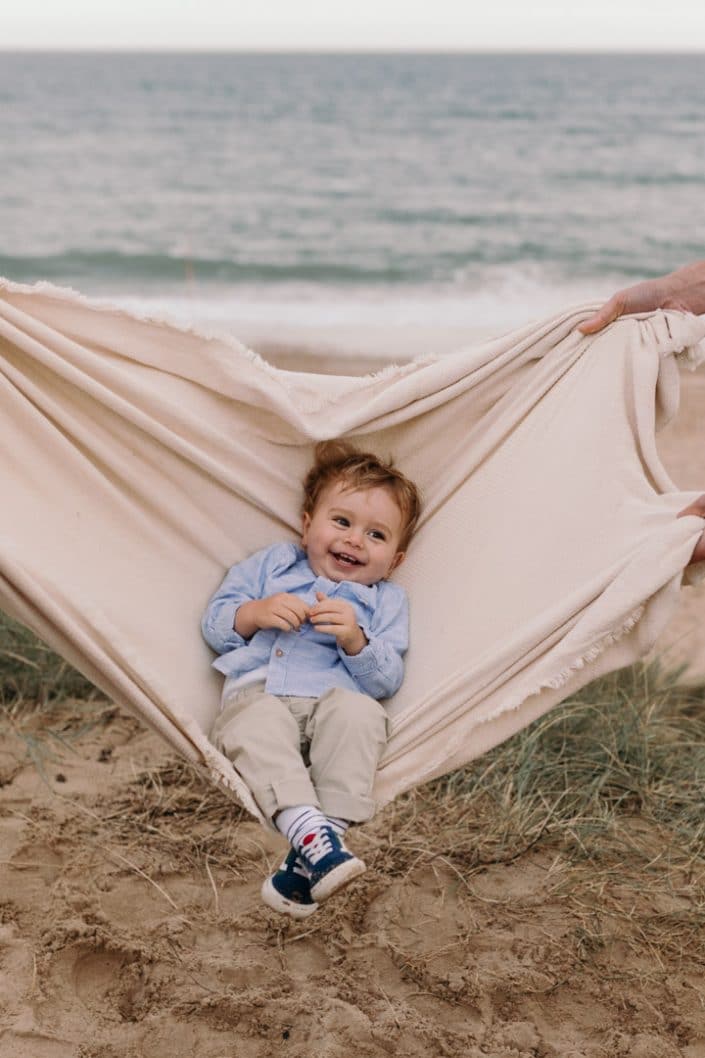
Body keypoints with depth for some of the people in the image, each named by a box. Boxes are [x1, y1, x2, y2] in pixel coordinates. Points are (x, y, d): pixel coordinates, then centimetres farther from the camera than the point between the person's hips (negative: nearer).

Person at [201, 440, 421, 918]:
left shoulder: (386, 600, 18)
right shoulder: (271, 565, 21)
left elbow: (386, 682, 5)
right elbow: (214, 624, 15)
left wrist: (355, 640, -13)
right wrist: (256, 613, -6)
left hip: (334, 698, 0)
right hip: (260, 693, 0)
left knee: (359, 715, -34)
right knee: (259, 727, -35)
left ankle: (326, 838, -42)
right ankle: (308, 830, -50)